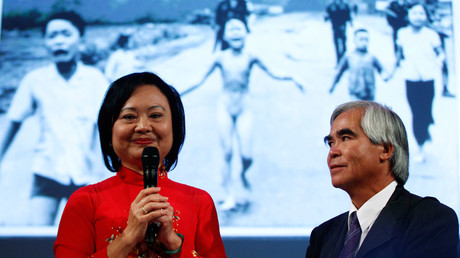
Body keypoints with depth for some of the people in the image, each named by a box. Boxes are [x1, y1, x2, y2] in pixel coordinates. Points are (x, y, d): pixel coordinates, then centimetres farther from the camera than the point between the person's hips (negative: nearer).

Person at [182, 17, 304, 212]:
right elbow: (201, 82, 5)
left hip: (243, 108, 0)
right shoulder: (221, 58, -1)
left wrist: (290, 79, -10)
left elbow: (273, 75, 4)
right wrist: (178, 94, 4)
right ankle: (230, 196, 5)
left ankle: (242, 175, 28)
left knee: (247, 156, -6)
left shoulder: (250, 57, -2)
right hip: (225, 108, 0)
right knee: (227, 153, -5)